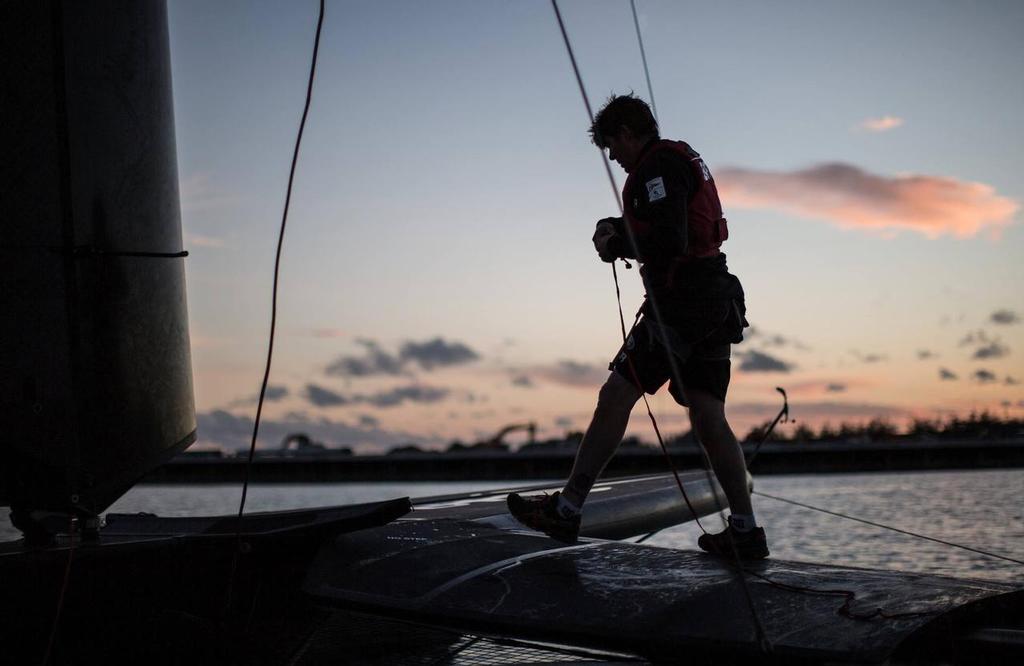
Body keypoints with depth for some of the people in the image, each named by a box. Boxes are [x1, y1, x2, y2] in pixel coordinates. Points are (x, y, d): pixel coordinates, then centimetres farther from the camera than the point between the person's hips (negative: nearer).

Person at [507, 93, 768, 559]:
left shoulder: (657, 166, -10)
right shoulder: (685, 159, 22)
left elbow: (669, 244, -22)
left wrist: (615, 247, -6)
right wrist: (619, 227, 16)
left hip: (681, 301, -10)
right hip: (717, 304, 10)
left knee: (614, 398, -7)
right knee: (708, 418, 6)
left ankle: (566, 510, -6)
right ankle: (745, 531, 3)